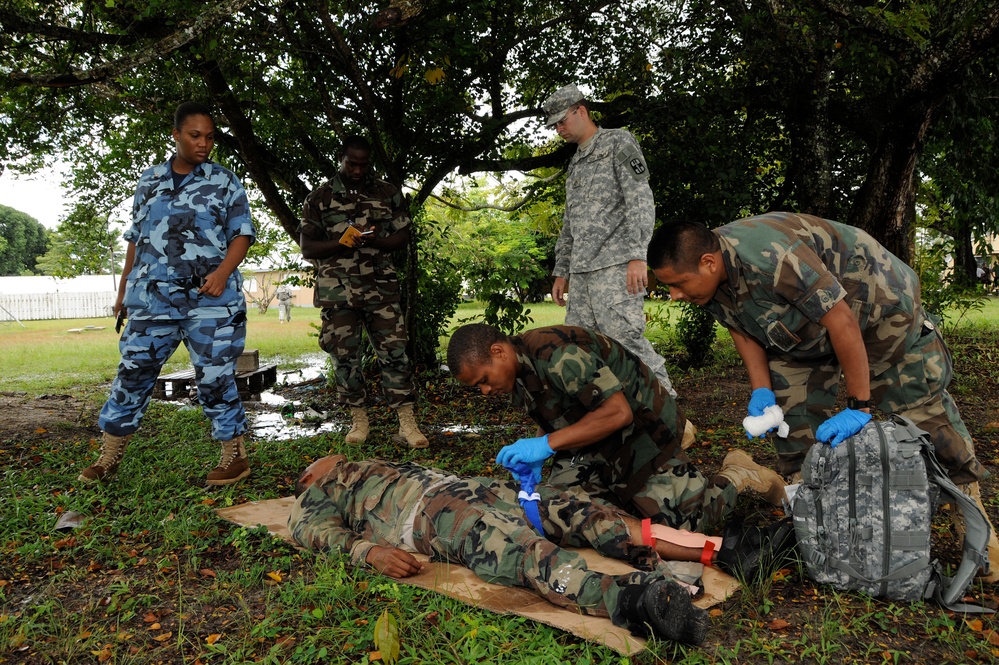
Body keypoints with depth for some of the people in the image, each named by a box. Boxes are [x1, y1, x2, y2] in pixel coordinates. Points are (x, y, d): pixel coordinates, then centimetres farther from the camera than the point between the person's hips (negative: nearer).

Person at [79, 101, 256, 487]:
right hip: (152, 298, 3)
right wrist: (123, 290, 17)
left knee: (214, 378, 0)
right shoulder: (150, 180, 14)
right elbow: (135, 237, 18)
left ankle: (236, 456, 12)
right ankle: (109, 456, 21)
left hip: (210, 300, -3)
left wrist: (223, 271, -16)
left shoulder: (224, 181, 4)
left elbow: (243, 233, 0)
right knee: (133, 373, 6)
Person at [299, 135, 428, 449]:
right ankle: (359, 420, 18)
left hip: (381, 287, 0)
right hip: (338, 291, 0)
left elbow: (402, 236, 10)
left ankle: (407, 423, -6)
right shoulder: (320, 198, 7)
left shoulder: (388, 193, 10)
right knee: (345, 356, 3)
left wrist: (375, 240, -12)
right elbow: (307, 248, 5)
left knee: (394, 351, -7)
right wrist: (341, 241, -13)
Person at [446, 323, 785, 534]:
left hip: (643, 426, -9)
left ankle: (737, 475, 15)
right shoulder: (517, 371, -1)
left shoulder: (555, 354, -32)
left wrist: (547, 444, -35)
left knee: (676, 526, -9)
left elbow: (618, 413, -34)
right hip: (596, 439, 9)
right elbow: (559, 420, 9)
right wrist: (529, 452, -10)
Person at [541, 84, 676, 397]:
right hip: (582, 271, 8)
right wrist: (561, 271, 22)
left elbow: (641, 201, -8)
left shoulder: (618, 142, 3)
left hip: (615, 266, -8)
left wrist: (637, 256, -19)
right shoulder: (575, 163, 26)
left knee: (625, 338, -15)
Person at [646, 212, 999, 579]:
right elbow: (742, 328, 1)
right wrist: (761, 391, -11)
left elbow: (842, 322, -36)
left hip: (876, 307, -7)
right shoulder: (710, 279, -16)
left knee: (924, 408, -1)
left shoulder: (769, 256, -41)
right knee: (792, 415, -1)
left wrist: (859, 406, -29)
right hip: (803, 331, 7)